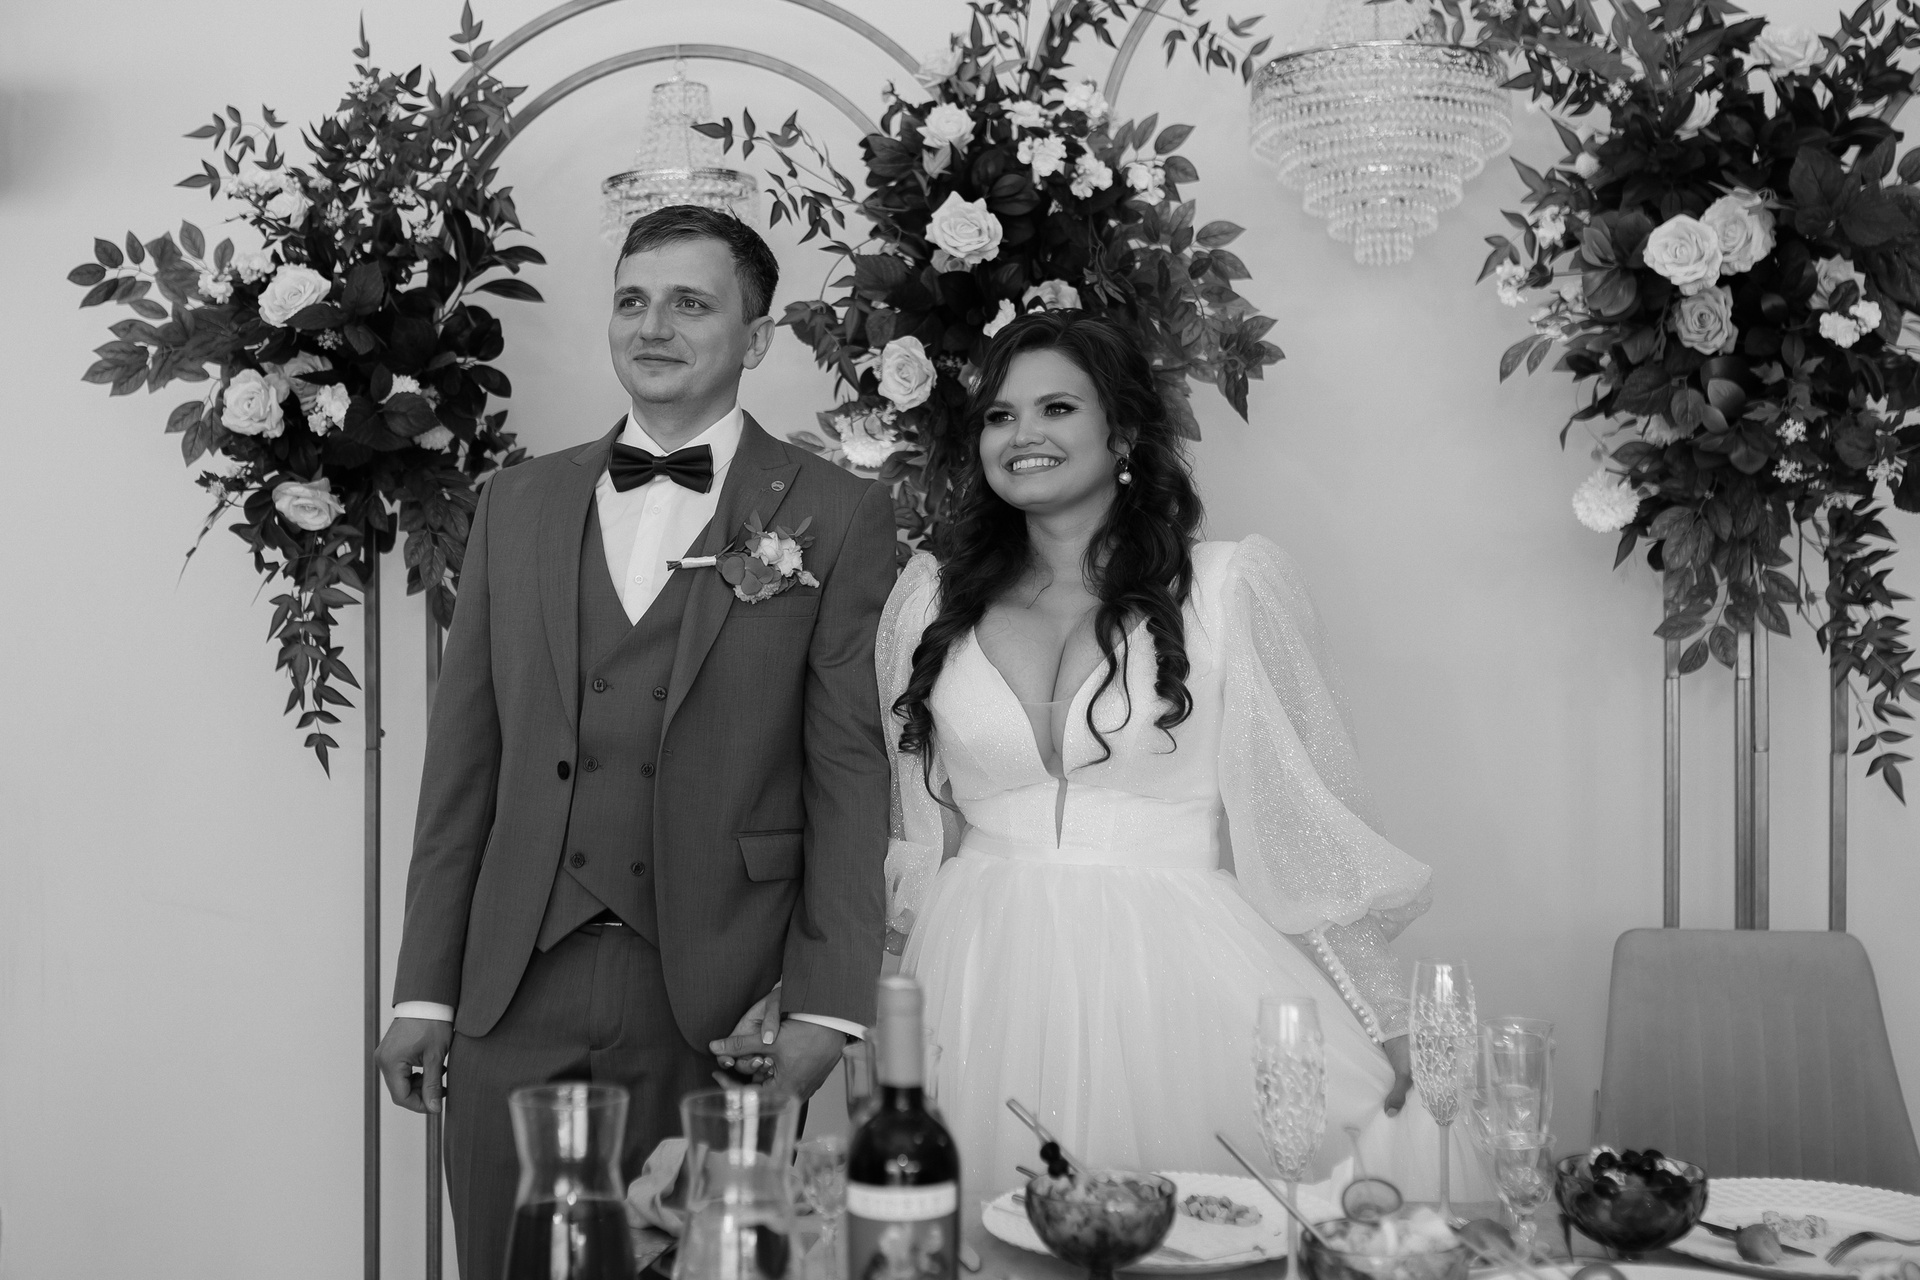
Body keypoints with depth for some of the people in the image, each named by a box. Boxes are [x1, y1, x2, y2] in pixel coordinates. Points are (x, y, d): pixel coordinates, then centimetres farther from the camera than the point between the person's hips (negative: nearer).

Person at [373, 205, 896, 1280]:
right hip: (514, 993, 3)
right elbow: (464, 760, 10)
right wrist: (426, 988, 7)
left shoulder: (838, 516, 0)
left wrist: (826, 1004, -10)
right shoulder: (518, 504, 11)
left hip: (720, 1008, -3)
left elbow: (850, 770, -4)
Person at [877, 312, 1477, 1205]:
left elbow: (1306, 814, -1)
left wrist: (1379, 1026, -2)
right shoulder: (930, 600, 7)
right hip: (983, 992, 3)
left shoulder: (1230, 586, -3)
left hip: (1173, 979, -2)